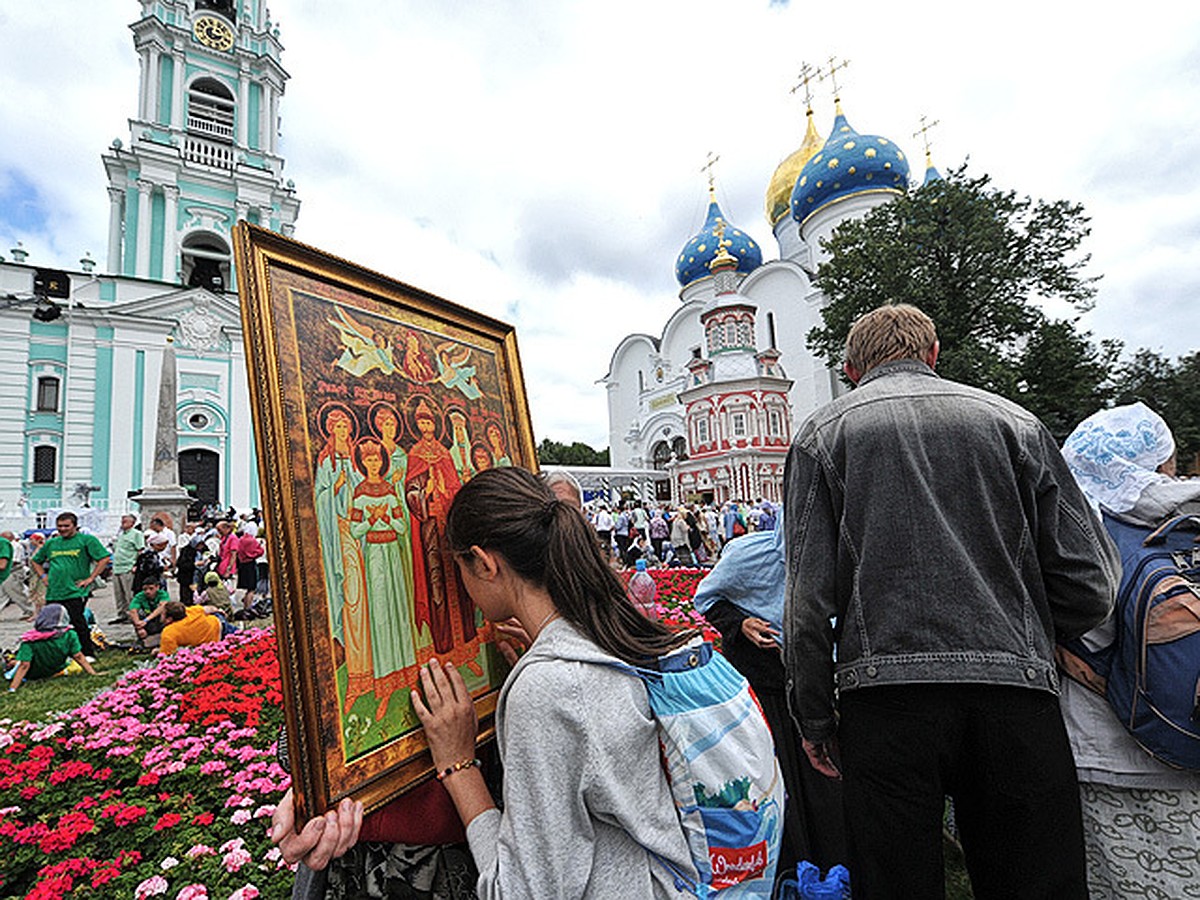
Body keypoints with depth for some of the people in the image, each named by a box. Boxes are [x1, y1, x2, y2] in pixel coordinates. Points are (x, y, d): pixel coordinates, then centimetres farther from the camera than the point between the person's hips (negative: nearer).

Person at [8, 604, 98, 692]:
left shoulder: (31, 641, -30)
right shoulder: (69, 636, -26)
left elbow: (24, 665, -31)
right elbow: (79, 657, -21)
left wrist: (12, 689, -26)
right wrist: (94, 674, -14)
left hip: (33, 676, -2)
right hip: (54, 672, 2)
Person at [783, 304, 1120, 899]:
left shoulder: (823, 432, 3)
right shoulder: (1013, 421, 9)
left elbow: (809, 594, -4)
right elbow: (1091, 583, 5)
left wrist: (814, 718, 4)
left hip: (885, 694, -2)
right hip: (1016, 692, 3)